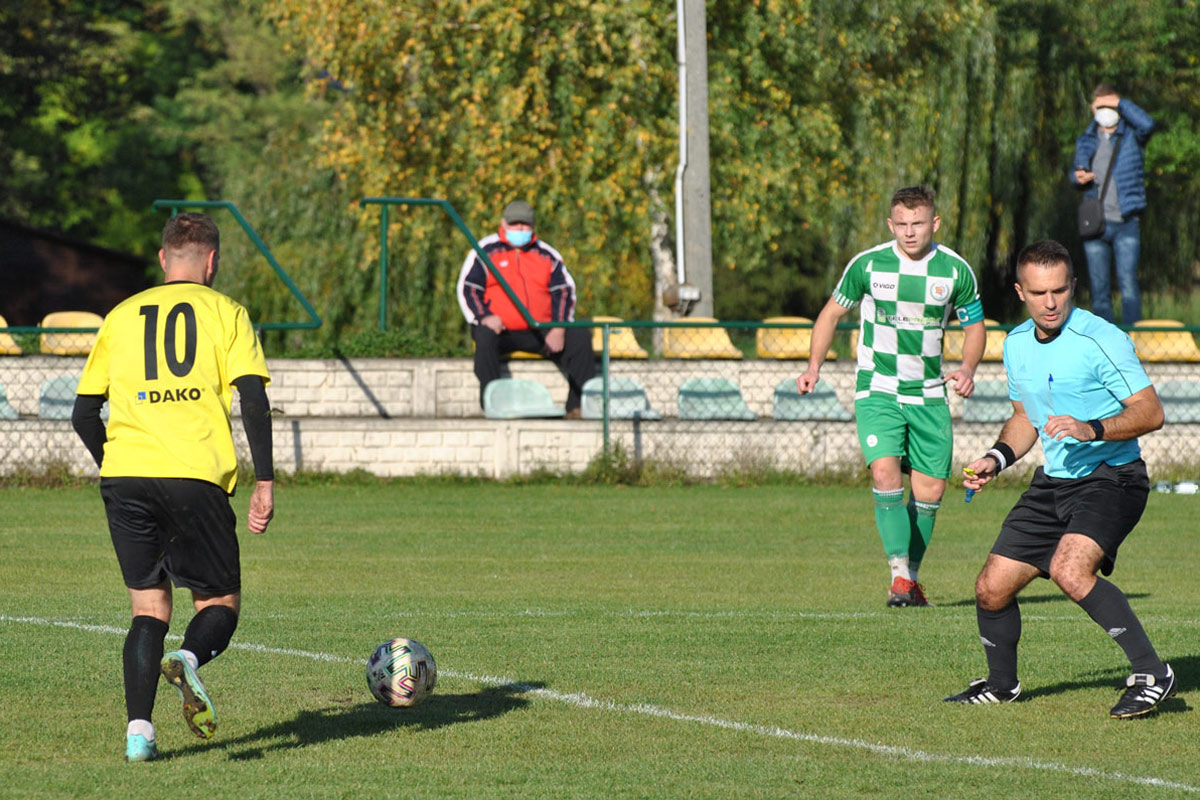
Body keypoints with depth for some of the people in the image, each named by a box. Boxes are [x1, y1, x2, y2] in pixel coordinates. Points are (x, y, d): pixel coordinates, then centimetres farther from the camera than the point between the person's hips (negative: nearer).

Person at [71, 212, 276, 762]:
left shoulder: (121, 317, 17)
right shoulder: (223, 312, 8)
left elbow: (84, 414, 16)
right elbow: (253, 399, -4)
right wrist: (264, 482, -5)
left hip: (125, 475, 3)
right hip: (196, 477, -3)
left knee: (149, 606, 10)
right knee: (218, 602, 9)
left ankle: (138, 729, -7)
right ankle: (189, 659, -25)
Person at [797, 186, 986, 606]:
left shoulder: (956, 270, -4)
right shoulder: (868, 265, -7)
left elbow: (974, 327, 9)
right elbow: (832, 312, 7)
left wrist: (968, 369, -10)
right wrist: (814, 367, -4)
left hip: (928, 394, 2)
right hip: (877, 390, -2)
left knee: (930, 489, 2)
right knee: (885, 472, -22)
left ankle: (910, 576, 19)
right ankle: (899, 573, -23)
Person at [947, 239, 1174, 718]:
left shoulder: (1101, 339, -16)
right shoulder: (1017, 345, 8)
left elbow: (1150, 412, -18)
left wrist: (1092, 430, -31)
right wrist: (997, 458, 7)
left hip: (1111, 477, -7)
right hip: (1053, 482, 7)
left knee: (1071, 570, -31)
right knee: (992, 588, 5)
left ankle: (1151, 675, -24)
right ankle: (1001, 684, 31)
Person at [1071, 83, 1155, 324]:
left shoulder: (1132, 135, 4)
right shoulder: (1086, 141, 15)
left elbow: (1147, 124, -17)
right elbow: (1076, 170, 21)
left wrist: (1120, 104, -10)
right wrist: (1078, 176, -3)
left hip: (1126, 223, -4)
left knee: (1128, 283, -14)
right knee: (1099, 289, 5)